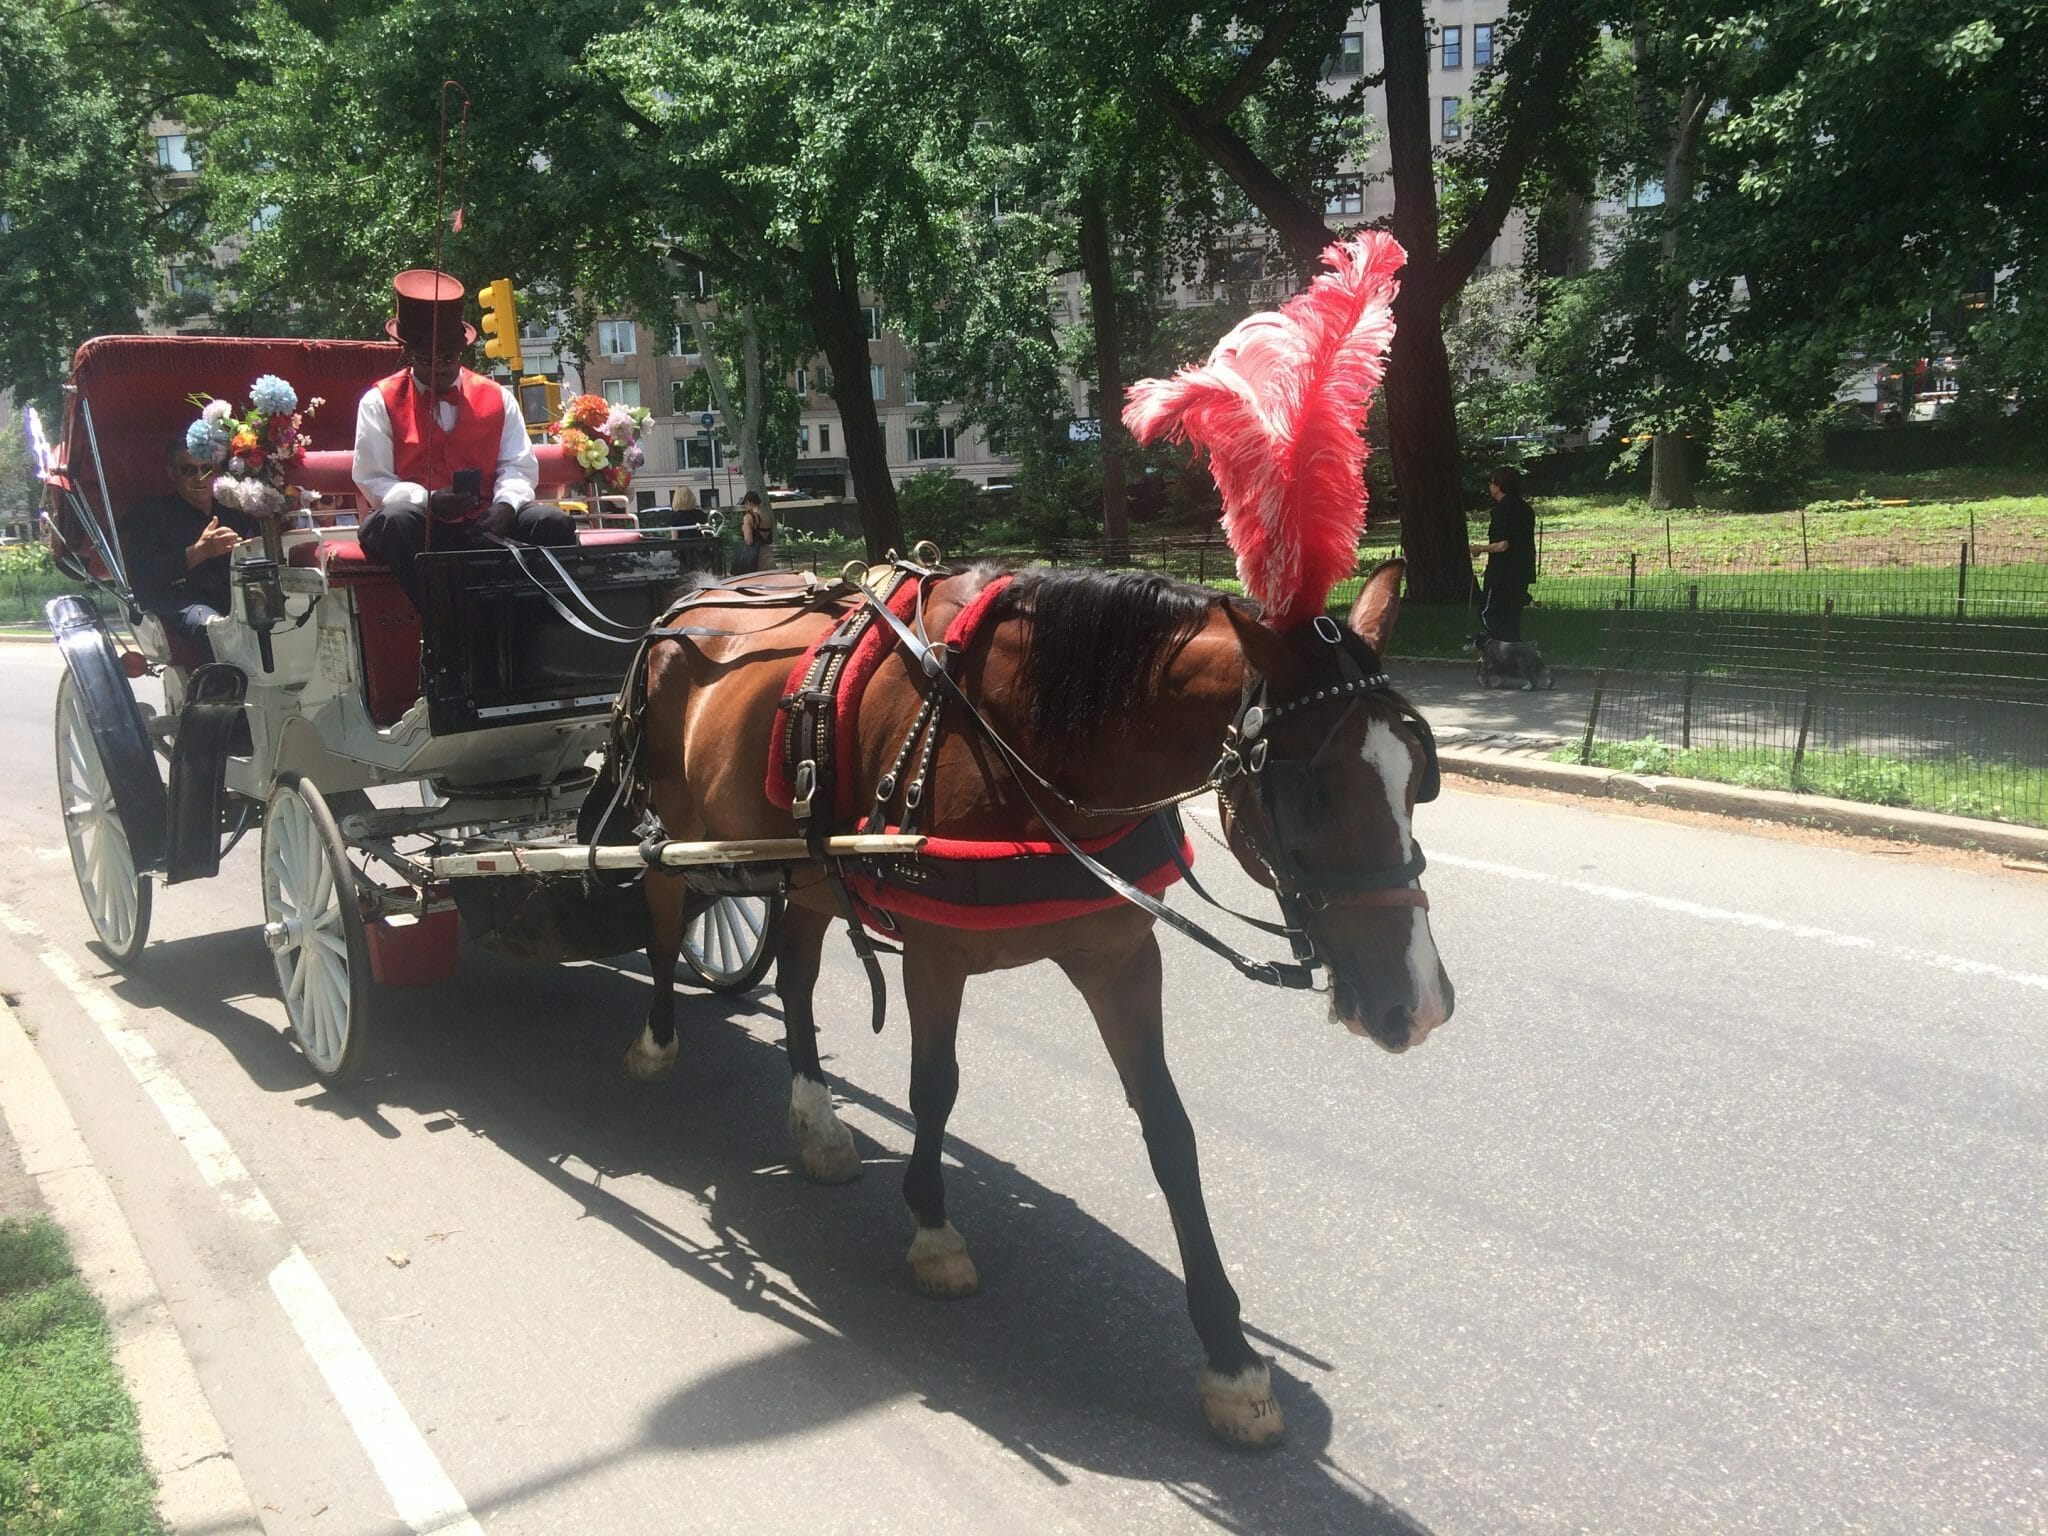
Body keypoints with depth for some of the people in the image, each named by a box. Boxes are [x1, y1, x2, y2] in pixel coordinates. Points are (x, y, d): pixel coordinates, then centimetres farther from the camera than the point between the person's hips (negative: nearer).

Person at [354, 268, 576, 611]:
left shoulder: (496, 398, 15)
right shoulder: (380, 402, 7)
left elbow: (518, 466, 9)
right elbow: (374, 481, 0)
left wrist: (504, 505, -15)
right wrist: (428, 501, -20)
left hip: (484, 522, 2)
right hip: (420, 527, -2)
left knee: (554, 523, -23)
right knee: (396, 520, -37)